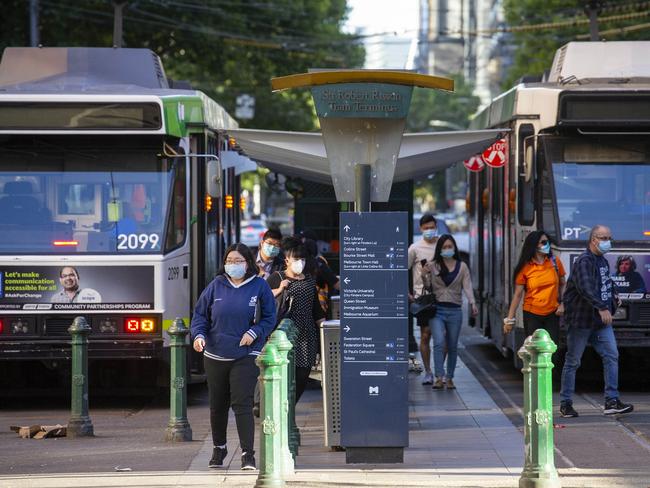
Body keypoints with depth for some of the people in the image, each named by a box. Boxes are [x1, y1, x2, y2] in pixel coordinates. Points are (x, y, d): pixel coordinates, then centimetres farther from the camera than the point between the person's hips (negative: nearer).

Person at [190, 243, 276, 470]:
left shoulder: (259, 286, 0)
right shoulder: (216, 286, 5)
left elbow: (269, 318, 4)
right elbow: (200, 314, 8)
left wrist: (254, 333, -12)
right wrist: (198, 335, -10)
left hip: (245, 356, -3)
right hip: (215, 355, 3)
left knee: (242, 404, -13)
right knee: (217, 406, 13)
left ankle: (248, 454, -12)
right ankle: (219, 448, 32)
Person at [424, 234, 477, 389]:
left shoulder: (462, 267, 7)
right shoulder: (433, 266, 5)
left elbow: (467, 286, -2)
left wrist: (472, 303, -16)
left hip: (455, 310, 1)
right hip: (437, 309, -1)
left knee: (452, 346, 7)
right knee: (439, 343, -16)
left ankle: (449, 378, 19)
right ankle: (439, 377, -19)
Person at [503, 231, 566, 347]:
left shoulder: (555, 262, 1)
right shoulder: (525, 267, -6)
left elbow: (562, 285, 14)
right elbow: (518, 294, -4)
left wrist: (562, 304, 0)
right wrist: (509, 319, -5)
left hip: (552, 314, 2)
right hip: (532, 315, -2)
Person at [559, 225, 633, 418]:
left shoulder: (603, 261, 14)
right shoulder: (584, 261, -16)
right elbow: (585, 287, -32)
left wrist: (614, 297, 17)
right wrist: (601, 307, -42)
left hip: (601, 322, 8)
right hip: (581, 320, -8)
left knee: (611, 356, -3)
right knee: (573, 361, 2)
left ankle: (611, 401, -3)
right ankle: (565, 403, 10)